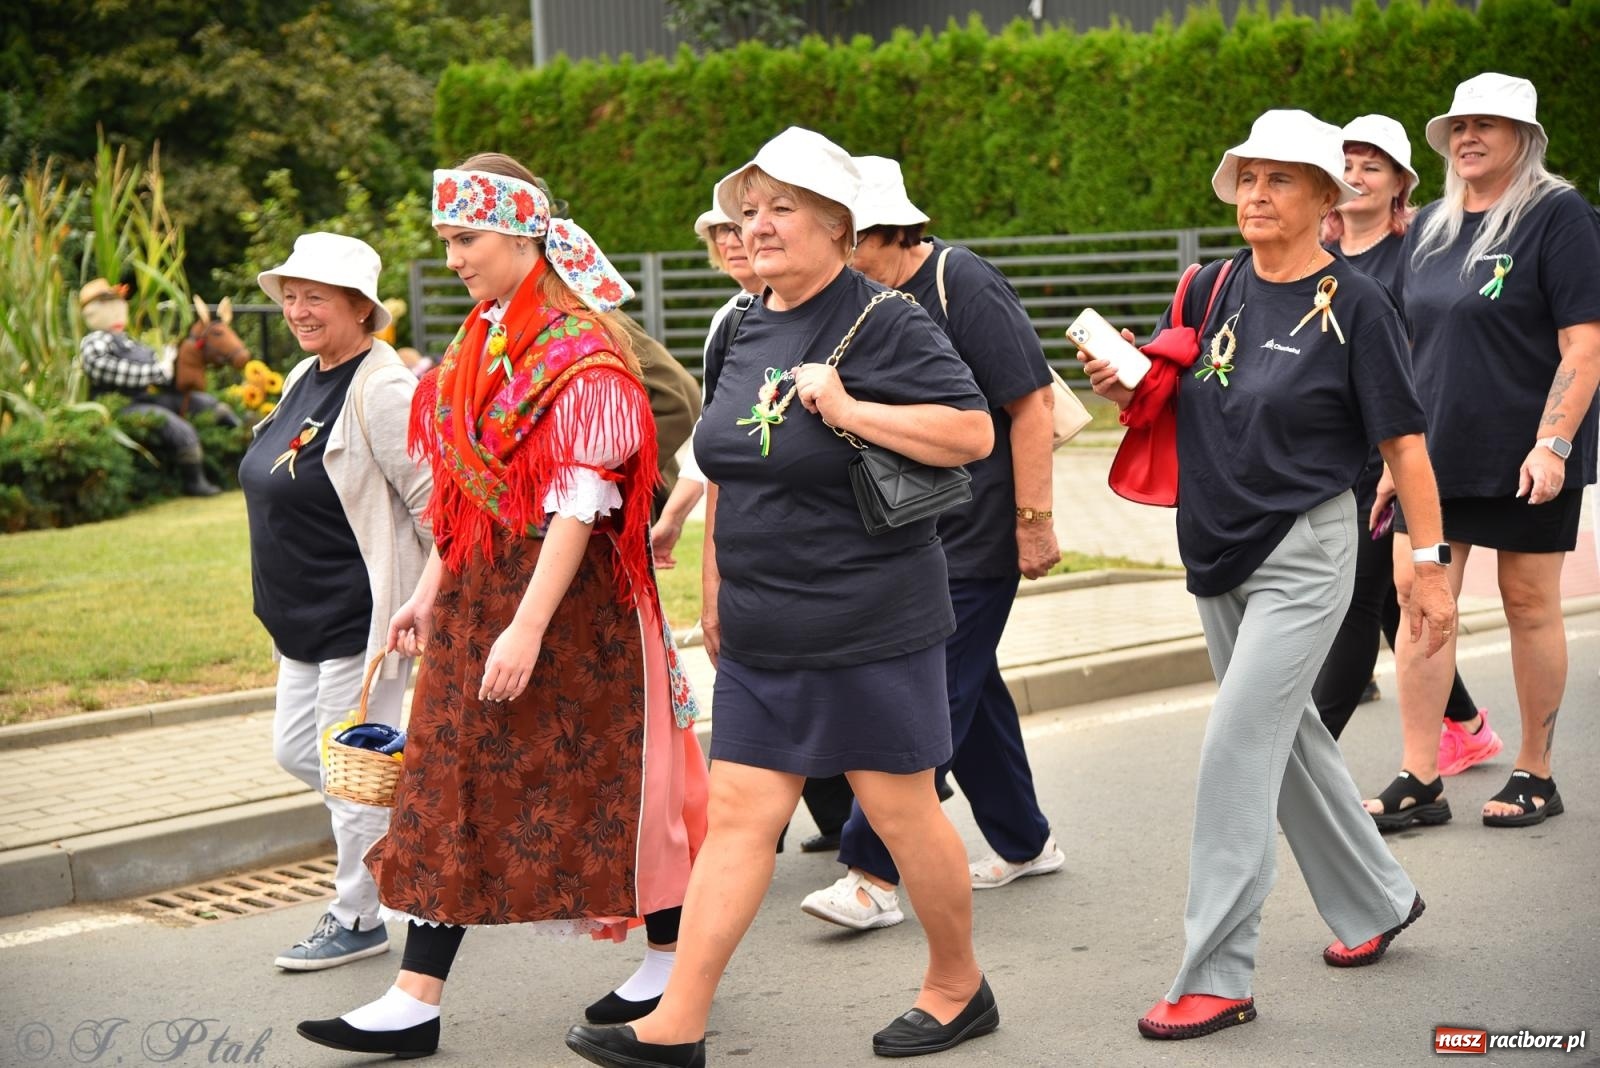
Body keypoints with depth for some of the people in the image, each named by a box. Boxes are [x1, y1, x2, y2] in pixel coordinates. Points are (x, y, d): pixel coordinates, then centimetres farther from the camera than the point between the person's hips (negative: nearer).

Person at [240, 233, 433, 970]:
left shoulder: (381, 391, -19)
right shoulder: (304, 380, 11)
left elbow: (432, 501, -20)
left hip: (364, 618, -10)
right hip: (305, 619, 10)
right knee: (297, 751, 16)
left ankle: (356, 921, 12)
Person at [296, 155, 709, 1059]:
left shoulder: (580, 350, -15)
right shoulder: (483, 344, 11)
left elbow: (581, 500, -21)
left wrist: (529, 626, -25)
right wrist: (431, 591, 15)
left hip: (567, 596, -8)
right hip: (476, 593, 8)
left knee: (602, 773, 2)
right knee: (450, 786, 5)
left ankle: (675, 962, 20)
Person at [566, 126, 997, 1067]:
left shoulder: (884, 324, -10)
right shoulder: (742, 332, 11)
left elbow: (973, 431, -17)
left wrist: (849, 408, -23)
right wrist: (716, 588, 21)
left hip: (872, 626, -6)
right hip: (761, 634, 6)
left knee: (901, 809, 4)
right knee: (739, 811, 4)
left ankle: (959, 988, 24)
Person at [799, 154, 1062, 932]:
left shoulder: (963, 287, -15)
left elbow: (1030, 403, -17)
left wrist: (1035, 521, -18)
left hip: (975, 535, -8)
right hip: (911, 533, 8)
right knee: (968, 686, 15)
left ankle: (874, 874, -8)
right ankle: (1023, 842, 29)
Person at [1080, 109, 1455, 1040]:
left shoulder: (1355, 306, -11)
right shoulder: (1213, 292, 5)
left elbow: (1404, 443, -9)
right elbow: (1164, 405, 14)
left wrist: (1432, 567, -11)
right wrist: (1123, 385, -9)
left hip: (1304, 553, -7)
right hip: (1218, 548, 7)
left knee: (1237, 753, -11)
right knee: (1289, 737, 18)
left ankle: (1217, 979, -6)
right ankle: (1377, 902, 39)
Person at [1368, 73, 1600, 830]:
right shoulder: (1431, 227, 12)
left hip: (1523, 459, -5)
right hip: (1437, 453, 6)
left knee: (1530, 604, 4)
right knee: (1417, 596, -1)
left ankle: (1535, 775, 16)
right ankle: (1418, 782, 3)